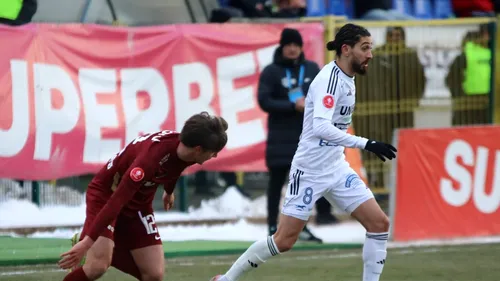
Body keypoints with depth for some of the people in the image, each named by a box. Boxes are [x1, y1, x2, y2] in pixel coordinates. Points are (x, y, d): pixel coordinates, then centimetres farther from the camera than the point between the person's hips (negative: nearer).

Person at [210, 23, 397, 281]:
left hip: (336, 168, 8)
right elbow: (321, 127, -34)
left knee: (379, 224, -3)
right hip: (309, 170, -8)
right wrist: (366, 144, -36)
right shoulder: (329, 79, -20)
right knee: (284, 241, -3)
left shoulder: (346, 79, 7)